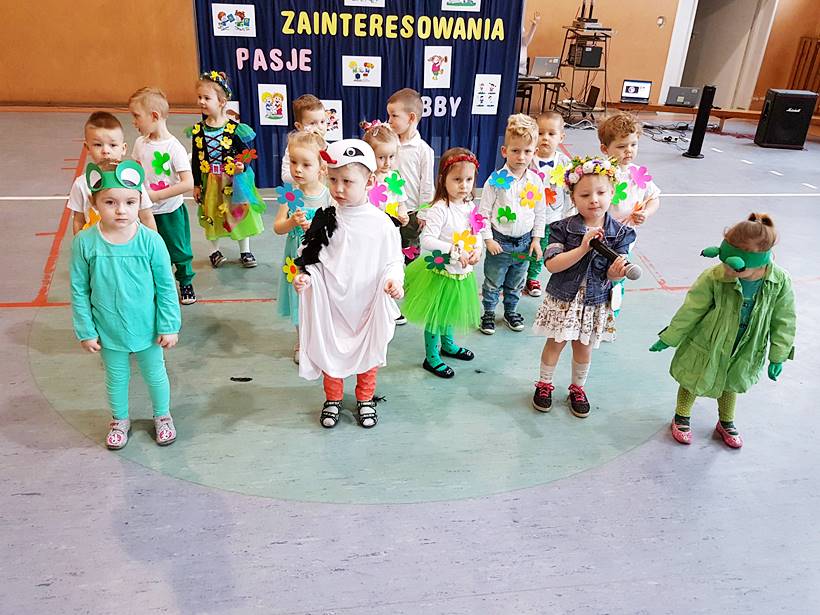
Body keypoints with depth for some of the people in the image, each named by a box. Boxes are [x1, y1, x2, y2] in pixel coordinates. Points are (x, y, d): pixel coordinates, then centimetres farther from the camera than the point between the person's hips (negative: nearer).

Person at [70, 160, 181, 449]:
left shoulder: (150, 240, -19)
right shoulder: (84, 242, -16)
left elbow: (166, 287, -10)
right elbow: (79, 291, -6)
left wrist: (169, 326, -7)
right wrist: (85, 331, -2)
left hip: (146, 328, -1)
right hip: (109, 331, 1)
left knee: (155, 374, 20)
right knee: (116, 379, 22)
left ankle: (162, 416, 46)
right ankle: (120, 420, 48)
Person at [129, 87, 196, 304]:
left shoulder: (174, 147, -19)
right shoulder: (140, 143, -1)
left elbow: (188, 184, -26)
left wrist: (155, 195, -24)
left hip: (170, 211, -5)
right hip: (146, 210, 5)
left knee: (178, 250, 10)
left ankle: (186, 281, 32)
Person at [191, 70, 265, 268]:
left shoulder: (234, 129, -13)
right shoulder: (198, 130, -3)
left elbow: (246, 154, -6)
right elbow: (196, 159, 4)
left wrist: (242, 166, -27)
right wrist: (196, 184, 6)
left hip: (234, 181, -2)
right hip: (210, 181, 3)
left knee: (241, 214, 11)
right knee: (210, 216, 14)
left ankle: (245, 251, 29)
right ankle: (215, 250, 35)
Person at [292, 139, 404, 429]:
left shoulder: (381, 223, -11)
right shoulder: (324, 219, -6)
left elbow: (393, 261, -4)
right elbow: (310, 256, 3)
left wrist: (394, 279, -23)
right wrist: (304, 275, -15)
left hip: (367, 302, -1)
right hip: (330, 301, 1)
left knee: (368, 351, 16)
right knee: (329, 351, 14)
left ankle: (365, 398, 40)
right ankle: (333, 398, 38)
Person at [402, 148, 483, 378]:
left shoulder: (470, 206, 1)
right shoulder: (440, 209, -22)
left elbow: (476, 234, 11)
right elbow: (427, 240, -27)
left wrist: (476, 250, -9)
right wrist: (455, 251, -29)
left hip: (462, 272, 7)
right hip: (441, 271, -7)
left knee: (450, 311, 26)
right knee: (436, 315, 7)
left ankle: (448, 344, 47)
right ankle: (431, 357, 22)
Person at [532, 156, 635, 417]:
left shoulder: (619, 233, -9)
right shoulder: (563, 228, -15)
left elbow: (611, 274, -10)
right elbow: (552, 265, -23)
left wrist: (617, 271, -35)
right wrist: (583, 248, -32)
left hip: (595, 302, 2)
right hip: (562, 298, -2)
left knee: (584, 347, 17)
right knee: (555, 343, 13)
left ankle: (577, 388, 40)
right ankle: (544, 384, 35)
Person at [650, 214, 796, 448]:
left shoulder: (781, 282, -22)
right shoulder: (713, 277, -31)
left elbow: (783, 322, -7)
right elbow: (690, 311, -18)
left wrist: (778, 357, -2)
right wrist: (668, 339, -9)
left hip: (743, 350, 3)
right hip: (706, 345, -2)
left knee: (731, 385, 27)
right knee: (693, 382, 17)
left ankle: (726, 423, 53)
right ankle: (681, 418, 45)